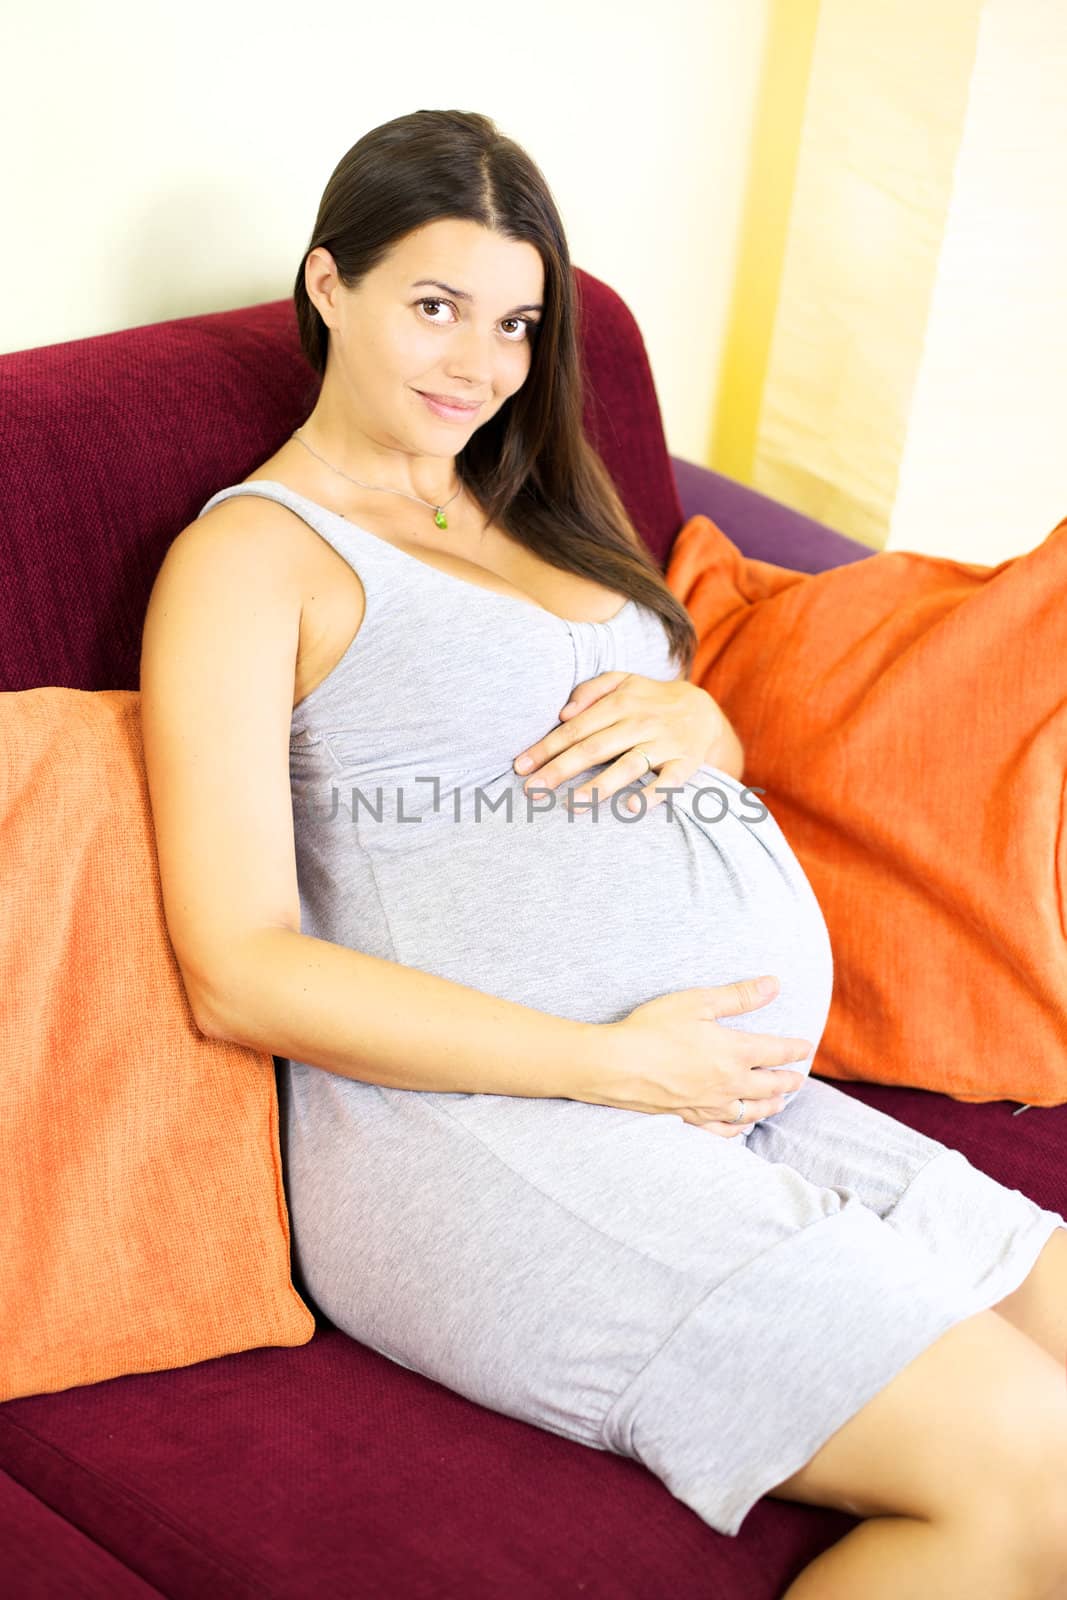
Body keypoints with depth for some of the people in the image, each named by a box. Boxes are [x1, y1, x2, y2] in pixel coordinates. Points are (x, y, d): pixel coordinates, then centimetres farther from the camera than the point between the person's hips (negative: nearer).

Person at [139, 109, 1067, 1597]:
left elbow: (711, 758, 29)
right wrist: (618, 1063, -15)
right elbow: (242, 972, -12)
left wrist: (691, 720, 3)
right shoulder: (252, 553, -2)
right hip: (479, 1133, -8)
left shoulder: (532, 509, 23)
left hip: (736, 1094, 9)